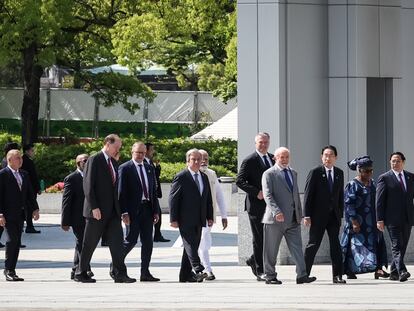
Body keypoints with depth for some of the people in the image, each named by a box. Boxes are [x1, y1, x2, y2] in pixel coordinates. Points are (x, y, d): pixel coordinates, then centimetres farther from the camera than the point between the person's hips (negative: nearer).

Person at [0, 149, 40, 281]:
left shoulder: (24, 174, 16)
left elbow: (29, 193, 18)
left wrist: (35, 209, 5)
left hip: (20, 214, 7)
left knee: (17, 242, 6)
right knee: (12, 239, -14)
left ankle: (11, 270, 11)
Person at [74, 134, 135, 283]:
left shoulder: (113, 162, 15)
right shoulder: (94, 161, -9)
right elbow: (88, 185, -14)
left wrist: (118, 207, 13)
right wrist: (94, 207, -20)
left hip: (112, 210, 7)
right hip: (97, 211, -7)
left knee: (117, 242, -1)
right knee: (90, 244, 1)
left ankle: (120, 273, -2)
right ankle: (80, 273, 11)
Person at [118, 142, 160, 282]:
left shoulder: (149, 168, 15)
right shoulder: (125, 168, -3)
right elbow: (121, 192, -7)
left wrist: (156, 211, 10)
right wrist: (124, 212, -14)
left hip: (147, 208, 6)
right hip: (133, 210, -6)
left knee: (147, 241, 3)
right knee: (131, 240, -7)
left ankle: (145, 273, 6)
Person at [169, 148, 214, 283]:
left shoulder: (204, 177, 16)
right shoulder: (181, 177, -5)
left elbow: (208, 199, 20)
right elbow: (173, 199, -8)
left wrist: (210, 217, 13)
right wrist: (173, 219, -13)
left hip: (199, 220, 7)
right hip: (185, 220, -7)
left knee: (192, 246, 8)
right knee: (190, 244, -16)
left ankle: (185, 275, 13)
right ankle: (198, 270, -28)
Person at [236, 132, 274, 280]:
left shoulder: (273, 159, 13)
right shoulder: (249, 161, -7)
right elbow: (239, 181, -11)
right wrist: (256, 193, -18)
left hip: (271, 205, 6)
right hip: (257, 205, -6)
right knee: (259, 238, -2)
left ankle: (254, 260, 27)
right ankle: (260, 271, 4)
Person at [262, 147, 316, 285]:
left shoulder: (293, 173, 19)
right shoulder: (269, 174, -4)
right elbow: (267, 195, -13)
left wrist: (299, 214, 18)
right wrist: (276, 212, -26)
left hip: (293, 219, 6)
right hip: (275, 218, -6)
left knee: (297, 247, -3)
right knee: (271, 250, 2)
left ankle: (302, 276, -7)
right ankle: (270, 276, 10)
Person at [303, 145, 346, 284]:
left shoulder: (339, 173, 11)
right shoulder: (315, 172, -4)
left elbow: (340, 195, 14)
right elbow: (308, 195, -7)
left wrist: (340, 214, 8)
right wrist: (307, 215, -12)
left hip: (334, 215, 4)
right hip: (318, 215, -4)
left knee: (335, 245, 1)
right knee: (313, 244, 0)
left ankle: (337, 276, 1)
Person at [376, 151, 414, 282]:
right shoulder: (384, 178, -1)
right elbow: (379, 200, -3)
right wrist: (380, 219, -10)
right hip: (393, 218, -5)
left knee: (402, 246, 9)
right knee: (396, 246, -13)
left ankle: (394, 272, 20)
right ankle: (401, 271, -24)